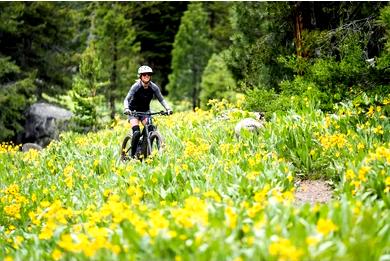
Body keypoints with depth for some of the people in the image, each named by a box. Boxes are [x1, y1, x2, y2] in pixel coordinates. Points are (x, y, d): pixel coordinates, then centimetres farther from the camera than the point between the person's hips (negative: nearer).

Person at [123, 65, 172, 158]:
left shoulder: (154, 87, -12)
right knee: (137, 132, -23)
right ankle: (133, 154, -9)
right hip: (134, 111, -3)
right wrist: (126, 108, -45)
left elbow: (161, 99, -9)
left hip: (145, 111, 3)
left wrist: (168, 108, -26)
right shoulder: (136, 87, -20)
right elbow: (126, 99, -25)